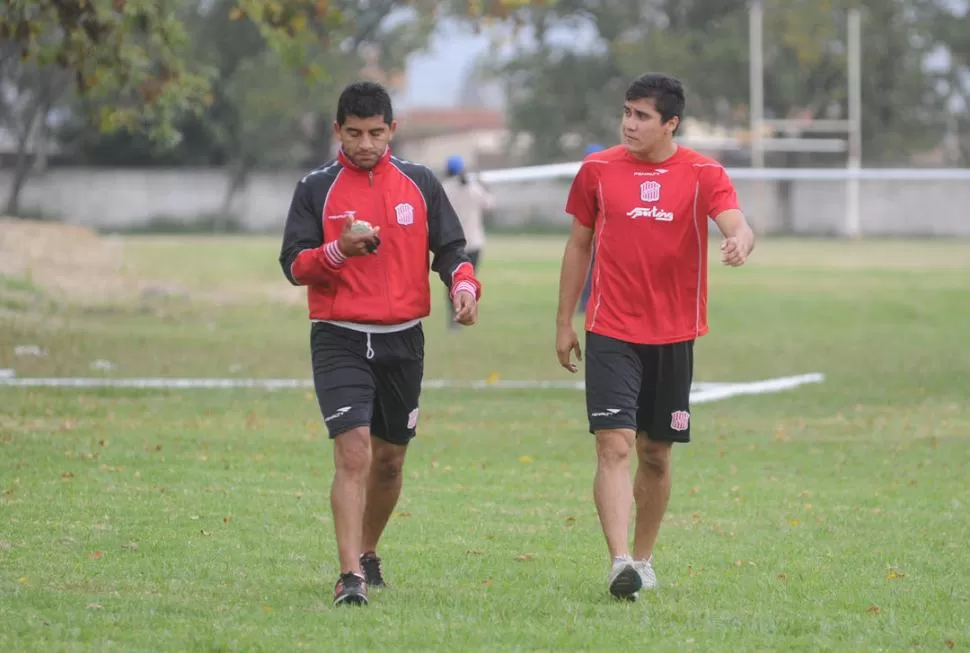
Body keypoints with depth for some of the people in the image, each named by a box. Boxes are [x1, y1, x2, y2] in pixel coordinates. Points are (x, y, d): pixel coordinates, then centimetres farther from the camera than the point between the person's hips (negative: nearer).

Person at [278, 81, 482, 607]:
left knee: (389, 458, 14)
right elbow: (293, 264, -3)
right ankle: (350, 575, -21)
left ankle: (367, 554, 36)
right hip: (339, 340, -3)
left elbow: (449, 248, 7)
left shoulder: (420, 184, 6)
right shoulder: (316, 189, 0)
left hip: (403, 340, 3)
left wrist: (464, 285, -14)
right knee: (353, 451, -18)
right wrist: (339, 250, -21)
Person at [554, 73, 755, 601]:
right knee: (614, 444, -15)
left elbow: (736, 224, -15)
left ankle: (643, 559, 25)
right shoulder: (597, 170, 3)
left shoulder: (703, 175, -1)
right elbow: (578, 245, 11)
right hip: (611, 334, -1)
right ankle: (619, 562, -22)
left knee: (655, 453, 10)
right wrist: (564, 322, 12)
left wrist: (740, 242, -41)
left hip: (673, 336, 1)